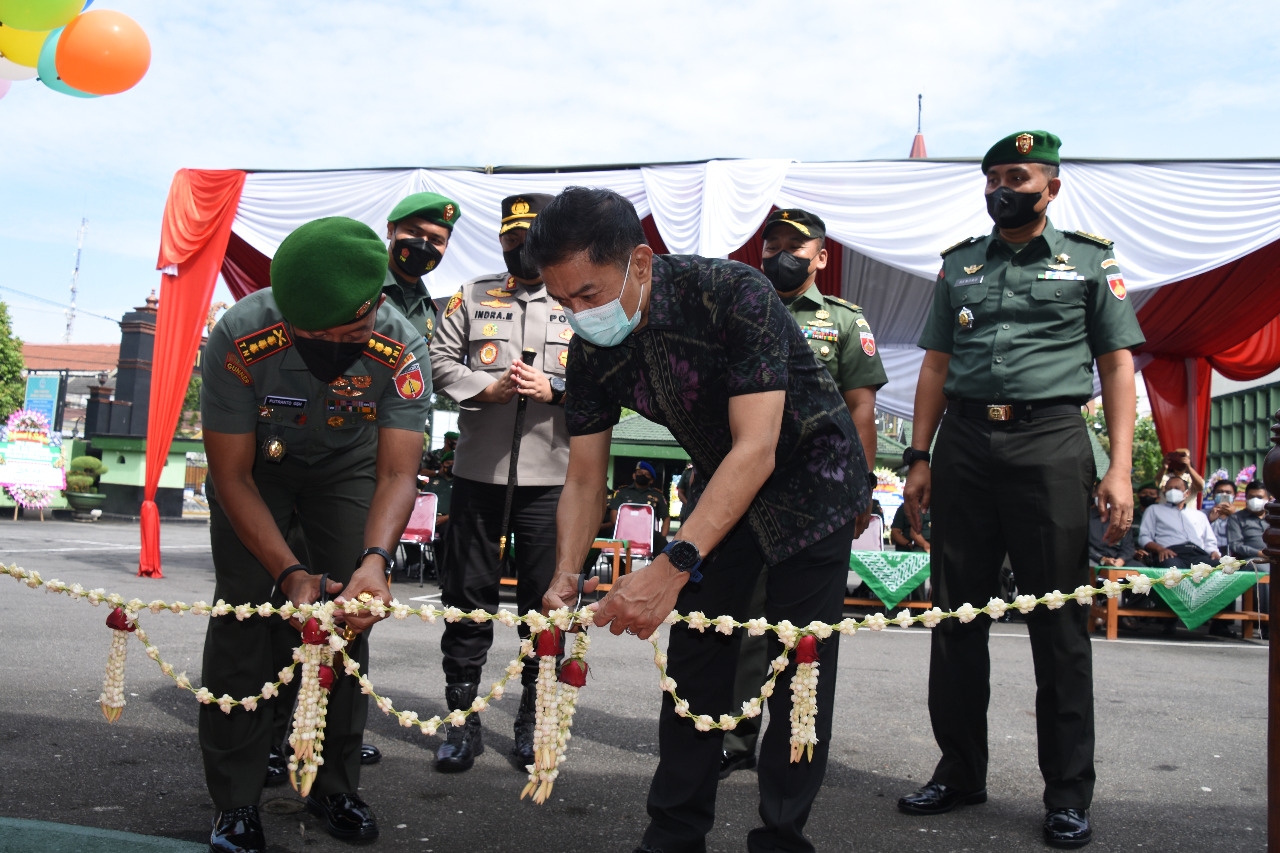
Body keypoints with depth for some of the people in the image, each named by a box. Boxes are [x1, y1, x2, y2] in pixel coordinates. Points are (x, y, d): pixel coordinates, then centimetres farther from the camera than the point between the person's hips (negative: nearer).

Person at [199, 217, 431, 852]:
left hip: (347, 464, 1)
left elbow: (397, 473, -32)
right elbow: (231, 476, -28)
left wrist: (375, 558, -51)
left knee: (352, 606, -6)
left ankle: (336, 786, 11)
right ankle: (235, 800, 3)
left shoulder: (401, 347, -33)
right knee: (244, 609, -11)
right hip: (255, 463, -1)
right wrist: (290, 572, -39)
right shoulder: (239, 339, -35)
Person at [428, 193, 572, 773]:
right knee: (468, 594, 5)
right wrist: (486, 389, -11)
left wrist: (553, 389, -14)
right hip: (477, 470, 1)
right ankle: (463, 719, 17)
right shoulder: (472, 297, 11)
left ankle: (533, 718, 20)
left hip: (551, 475, -1)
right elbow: (440, 360, 5)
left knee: (545, 599, 5)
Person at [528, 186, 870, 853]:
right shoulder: (591, 350, -13)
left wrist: (673, 566, -48)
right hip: (722, 491, 6)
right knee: (693, 655, 6)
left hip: (809, 478, -5)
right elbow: (585, 478, -8)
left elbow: (756, 449, -39)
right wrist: (565, 576, -24)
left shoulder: (734, 295, -32)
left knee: (798, 665, -3)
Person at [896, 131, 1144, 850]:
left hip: (1050, 443, -3)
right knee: (957, 617, 6)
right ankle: (961, 771, 18)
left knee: (1059, 621, 0)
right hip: (964, 444, 3)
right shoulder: (959, 265, 18)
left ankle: (1069, 795, 11)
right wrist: (920, 458, 6)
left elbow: (1118, 365, 6)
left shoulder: (1091, 260, 10)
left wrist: (1121, 468, -5)